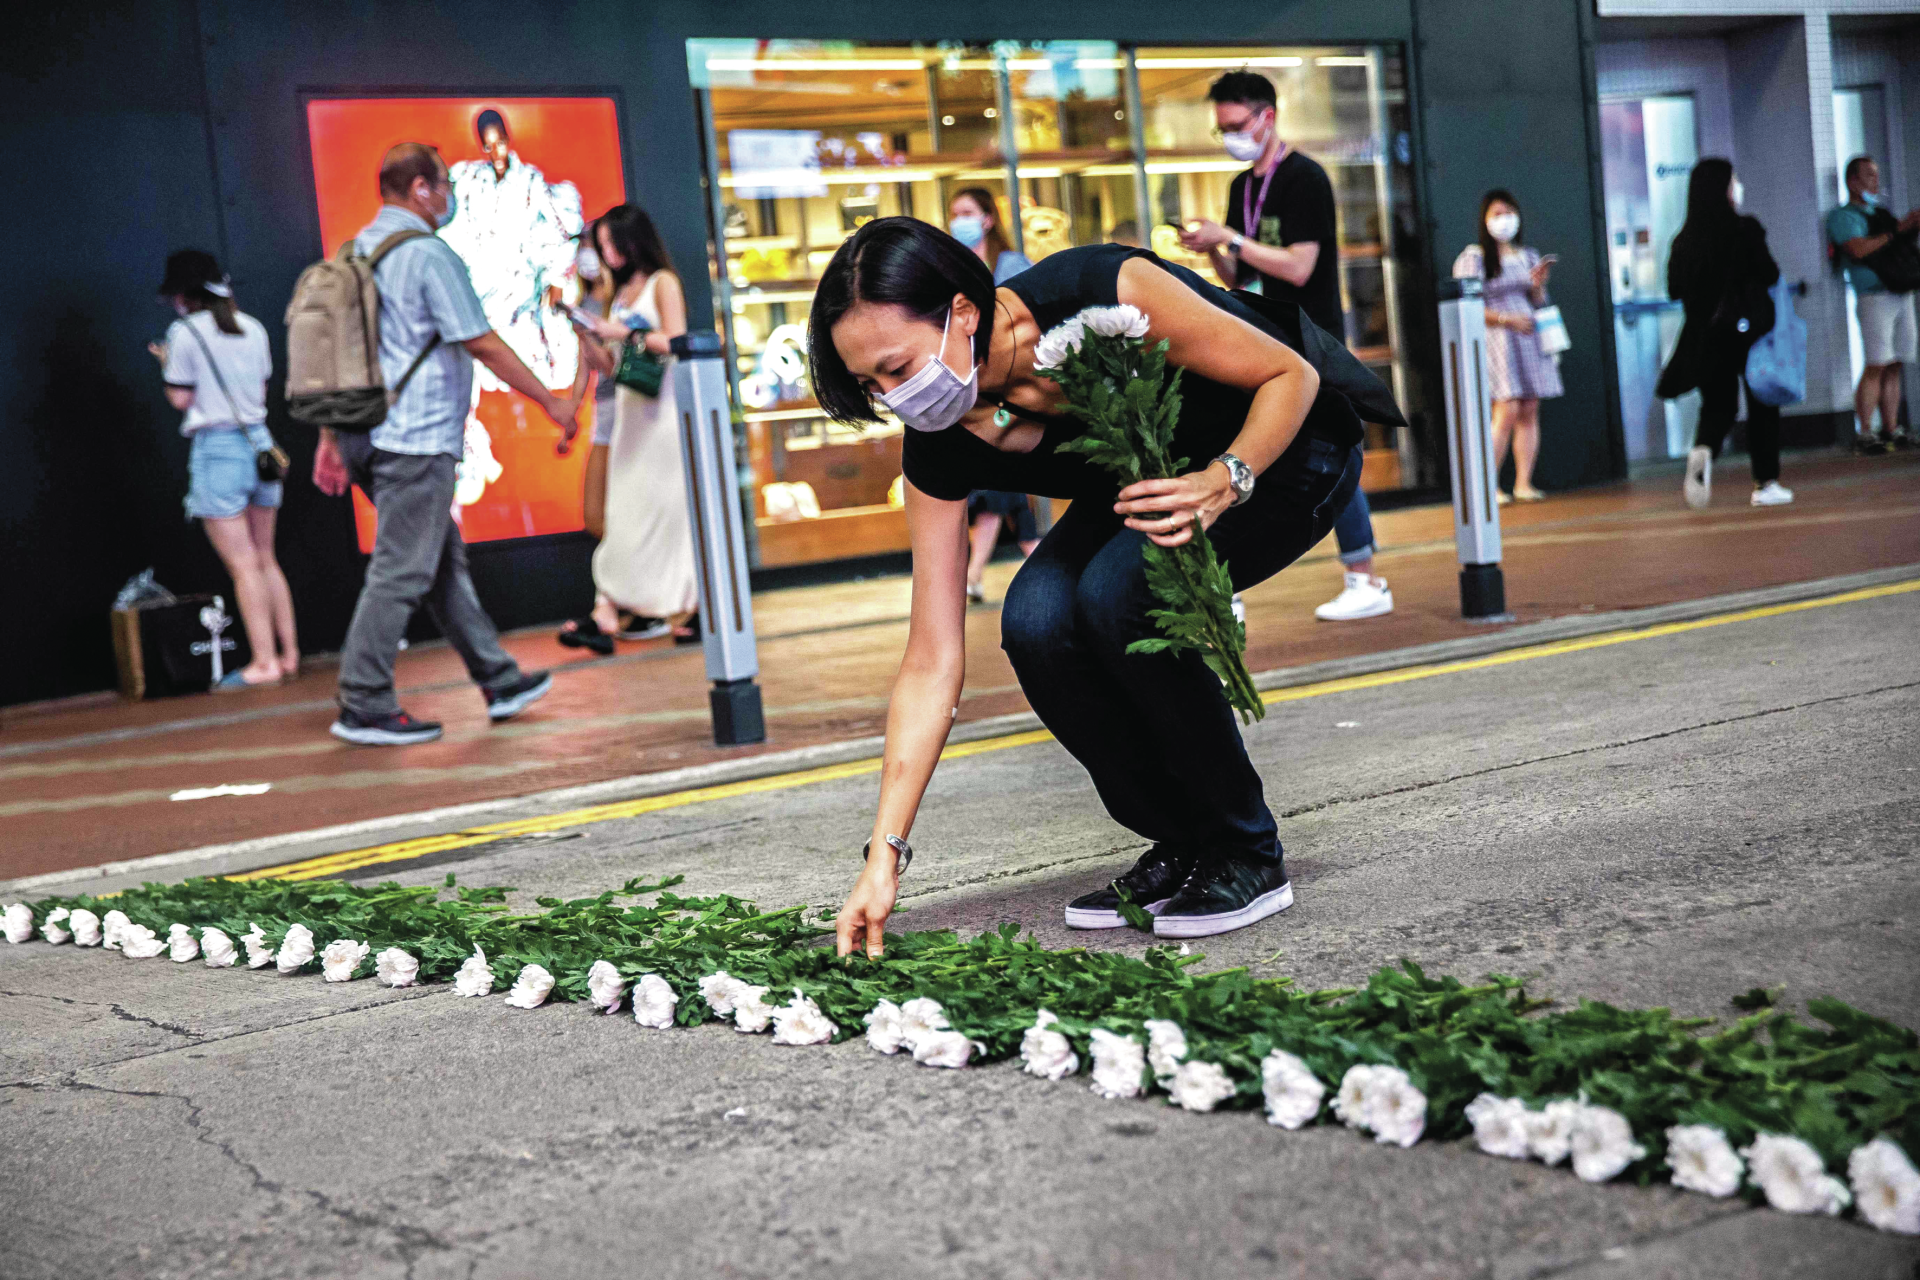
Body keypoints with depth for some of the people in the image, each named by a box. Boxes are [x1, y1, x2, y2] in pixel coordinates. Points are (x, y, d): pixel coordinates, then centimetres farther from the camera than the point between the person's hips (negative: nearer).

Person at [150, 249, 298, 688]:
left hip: (216, 448, -6)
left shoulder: (185, 332, -7)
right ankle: (289, 652, 12)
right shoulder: (252, 328, 9)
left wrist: (167, 364, 12)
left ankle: (264, 662, -7)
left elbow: (180, 399, -5)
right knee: (266, 559, 13)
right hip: (259, 440, 6)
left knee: (243, 564, -6)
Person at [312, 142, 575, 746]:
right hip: (417, 438, -9)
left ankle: (499, 680, 23)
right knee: (401, 572, -5)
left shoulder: (356, 251, 14)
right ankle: (363, 707, -3)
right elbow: (482, 343, -12)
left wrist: (330, 438, 16)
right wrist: (551, 401, -4)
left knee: (445, 560, 15)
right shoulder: (428, 254, -12)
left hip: (369, 437, 9)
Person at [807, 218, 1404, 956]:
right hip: (1149, 480, 5)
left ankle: (1248, 855, -11)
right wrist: (884, 855, -22)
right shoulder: (940, 450, -19)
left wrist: (1223, 482, -40)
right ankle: (1182, 844, -1)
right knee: (1035, 619, -24)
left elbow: (1291, 375, -22)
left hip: (1287, 447, -5)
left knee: (1116, 591, -31)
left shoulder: (1102, 293, -35)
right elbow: (932, 665, -17)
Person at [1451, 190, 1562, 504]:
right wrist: (1505, 318, -16)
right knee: (1507, 411, -14)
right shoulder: (1473, 258, 0)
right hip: (1497, 340, -5)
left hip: (1530, 339, 6)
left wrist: (1538, 285, -2)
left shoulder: (1528, 256, 17)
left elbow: (1538, 303, 19)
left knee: (1529, 410, -1)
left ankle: (1523, 483, 2)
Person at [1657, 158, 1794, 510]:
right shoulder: (1746, 229, -11)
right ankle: (1766, 483, 12)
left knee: (1717, 403, 10)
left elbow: (1674, 289, 4)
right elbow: (1769, 275, -11)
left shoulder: (1684, 240, 0)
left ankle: (1703, 451, -23)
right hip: (1749, 327, -3)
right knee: (1762, 403, 11)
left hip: (1705, 333, 3)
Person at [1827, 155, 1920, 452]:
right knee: (1875, 367, -12)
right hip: (1875, 296, -7)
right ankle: (1865, 433, -11)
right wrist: (1896, 231, -11)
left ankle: (1890, 429, 9)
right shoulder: (1843, 216, -1)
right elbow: (1859, 249, -16)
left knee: (1893, 368, 6)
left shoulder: (1883, 211, 22)